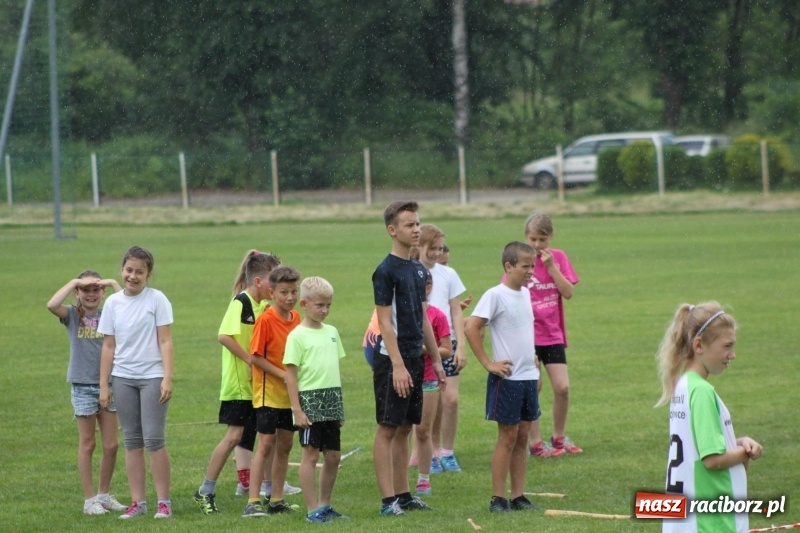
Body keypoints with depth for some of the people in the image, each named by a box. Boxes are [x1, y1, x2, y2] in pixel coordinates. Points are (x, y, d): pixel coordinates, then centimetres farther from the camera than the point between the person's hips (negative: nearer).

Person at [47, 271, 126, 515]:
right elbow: (52, 305, -22)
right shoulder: (72, 315, -2)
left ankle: (104, 494, 21)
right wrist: (73, 282, -16)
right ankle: (89, 499, 11)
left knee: (111, 444, 5)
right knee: (87, 444, 4)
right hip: (83, 386, -2)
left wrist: (113, 284, -11)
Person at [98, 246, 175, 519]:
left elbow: (165, 342, -5)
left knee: (154, 439, -7)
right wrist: (104, 385, 7)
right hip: (123, 378, 4)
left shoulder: (157, 299, -3)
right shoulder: (113, 302, 7)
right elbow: (109, 346, 10)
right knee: (132, 440, 6)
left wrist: (167, 378, -13)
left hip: (152, 376, -4)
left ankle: (163, 501, 0)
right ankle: (137, 501, 10)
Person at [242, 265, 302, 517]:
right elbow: (256, 357, -15)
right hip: (269, 393, -7)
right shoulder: (266, 320, -14)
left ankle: (276, 499, 17)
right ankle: (253, 501, -8)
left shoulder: (296, 318, 5)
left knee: (285, 445, 10)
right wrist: (283, 375, -19)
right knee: (266, 445, -8)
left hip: (290, 394, 7)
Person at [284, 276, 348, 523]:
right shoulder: (297, 336, -6)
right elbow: (291, 375, -8)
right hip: (310, 399, -6)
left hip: (332, 401, 6)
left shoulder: (332, 332, 12)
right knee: (310, 454, -3)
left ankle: (325, 505, 20)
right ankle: (312, 510, 0)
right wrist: (297, 410, -13)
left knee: (333, 455, 9)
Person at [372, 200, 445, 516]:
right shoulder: (386, 271, -12)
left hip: (414, 358, 8)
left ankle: (403, 495, 16)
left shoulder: (418, 269, 12)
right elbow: (385, 322, -15)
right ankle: (388, 499, -4)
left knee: (405, 429, 12)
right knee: (387, 429, -4)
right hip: (392, 360, -8)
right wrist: (398, 366, -20)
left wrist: (436, 359, 16)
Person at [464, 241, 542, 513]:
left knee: (523, 437, 9)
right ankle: (497, 499, 2)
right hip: (507, 378, -7)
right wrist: (488, 363, -16)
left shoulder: (526, 294, 11)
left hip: (529, 376, 7)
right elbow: (471, 329, -18)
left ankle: (518, 496, 14)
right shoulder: (496, 295, -13)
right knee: (507, 437, -4)